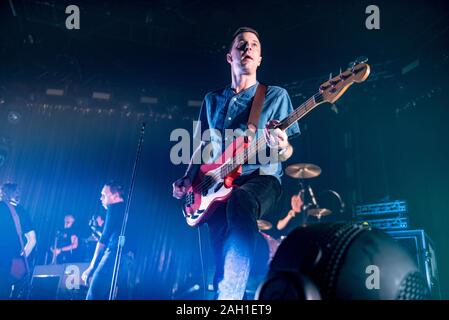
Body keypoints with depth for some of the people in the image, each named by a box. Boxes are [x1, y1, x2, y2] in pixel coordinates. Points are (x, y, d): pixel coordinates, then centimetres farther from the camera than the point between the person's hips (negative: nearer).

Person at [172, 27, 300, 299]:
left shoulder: (276, 95, 9)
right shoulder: (212, 100, 18)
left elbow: (286, 154, 4)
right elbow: (202, 147, 22)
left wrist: (281, 147, -20)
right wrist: (188, 179, 7)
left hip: (261, 177, -3)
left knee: (239, 202, -38)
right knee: (223, 257, -16)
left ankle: (227, 296, -36)